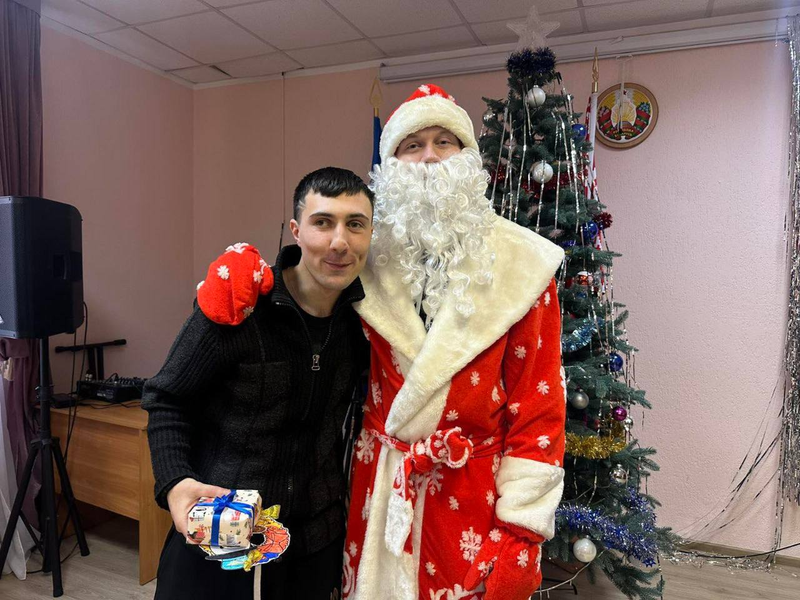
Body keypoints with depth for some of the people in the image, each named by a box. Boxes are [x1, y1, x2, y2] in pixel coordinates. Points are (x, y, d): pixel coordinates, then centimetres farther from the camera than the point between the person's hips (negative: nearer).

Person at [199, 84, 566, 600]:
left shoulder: (518, 262, -7)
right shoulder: (371, 261, 0)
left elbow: (539, 405, -8)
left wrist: (521, 529, -9)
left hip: (475, 499, -1)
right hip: (380, 493, 2)